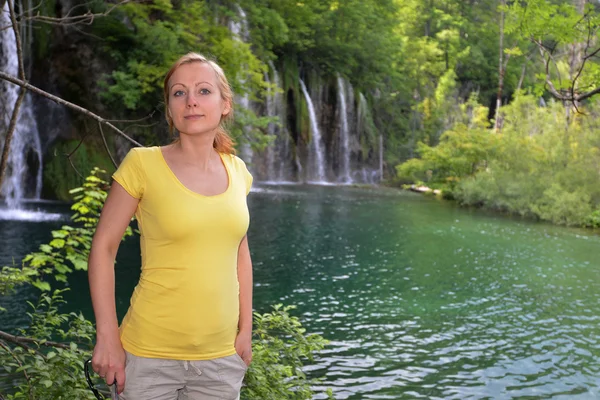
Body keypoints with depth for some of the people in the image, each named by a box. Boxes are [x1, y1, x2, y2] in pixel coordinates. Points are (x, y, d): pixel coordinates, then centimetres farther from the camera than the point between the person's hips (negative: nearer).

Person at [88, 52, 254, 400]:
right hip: (150, 357, -3)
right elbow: (103, 246, -6)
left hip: (221, 357, 4)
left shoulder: (236, 170, 2)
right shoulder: (143, 163, -11)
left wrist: (246, 330, 10)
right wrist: (108, 337, -9)